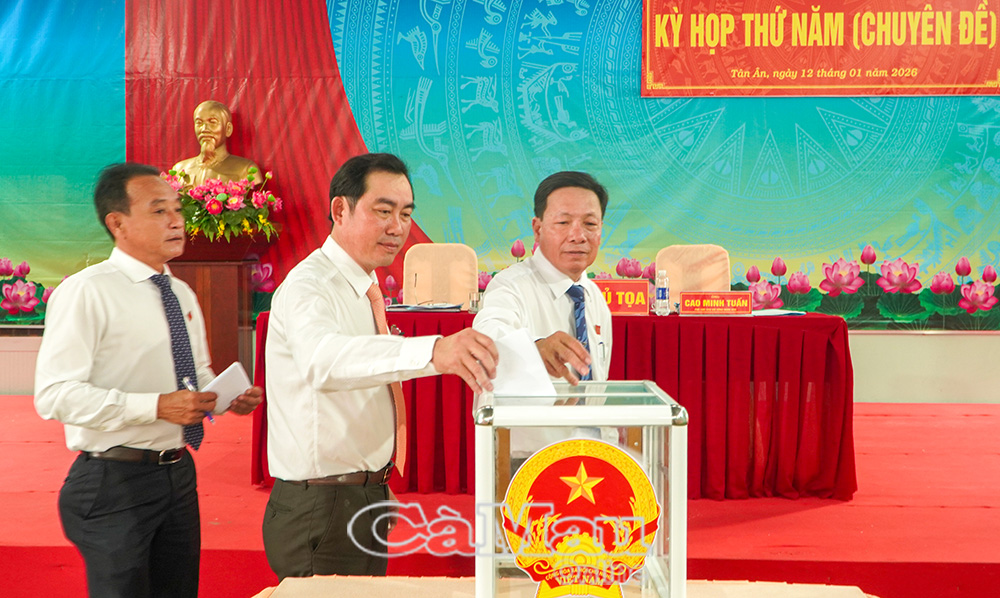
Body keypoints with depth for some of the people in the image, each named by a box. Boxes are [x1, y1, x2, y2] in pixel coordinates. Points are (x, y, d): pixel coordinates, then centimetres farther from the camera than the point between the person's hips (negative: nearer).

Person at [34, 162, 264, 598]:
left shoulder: (182, 295, 10)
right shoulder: (86, 292, -13)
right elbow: (54, 395, -21)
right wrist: (156, 406, -26)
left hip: (178, 475, 7)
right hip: (115, 482, -7)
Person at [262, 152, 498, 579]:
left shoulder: (364, 287, 10)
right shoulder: (308, 285, -19)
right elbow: (322, 358, -42)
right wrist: (431, 351, -57)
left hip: (368, 496, 9)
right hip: (321, 510, -8)